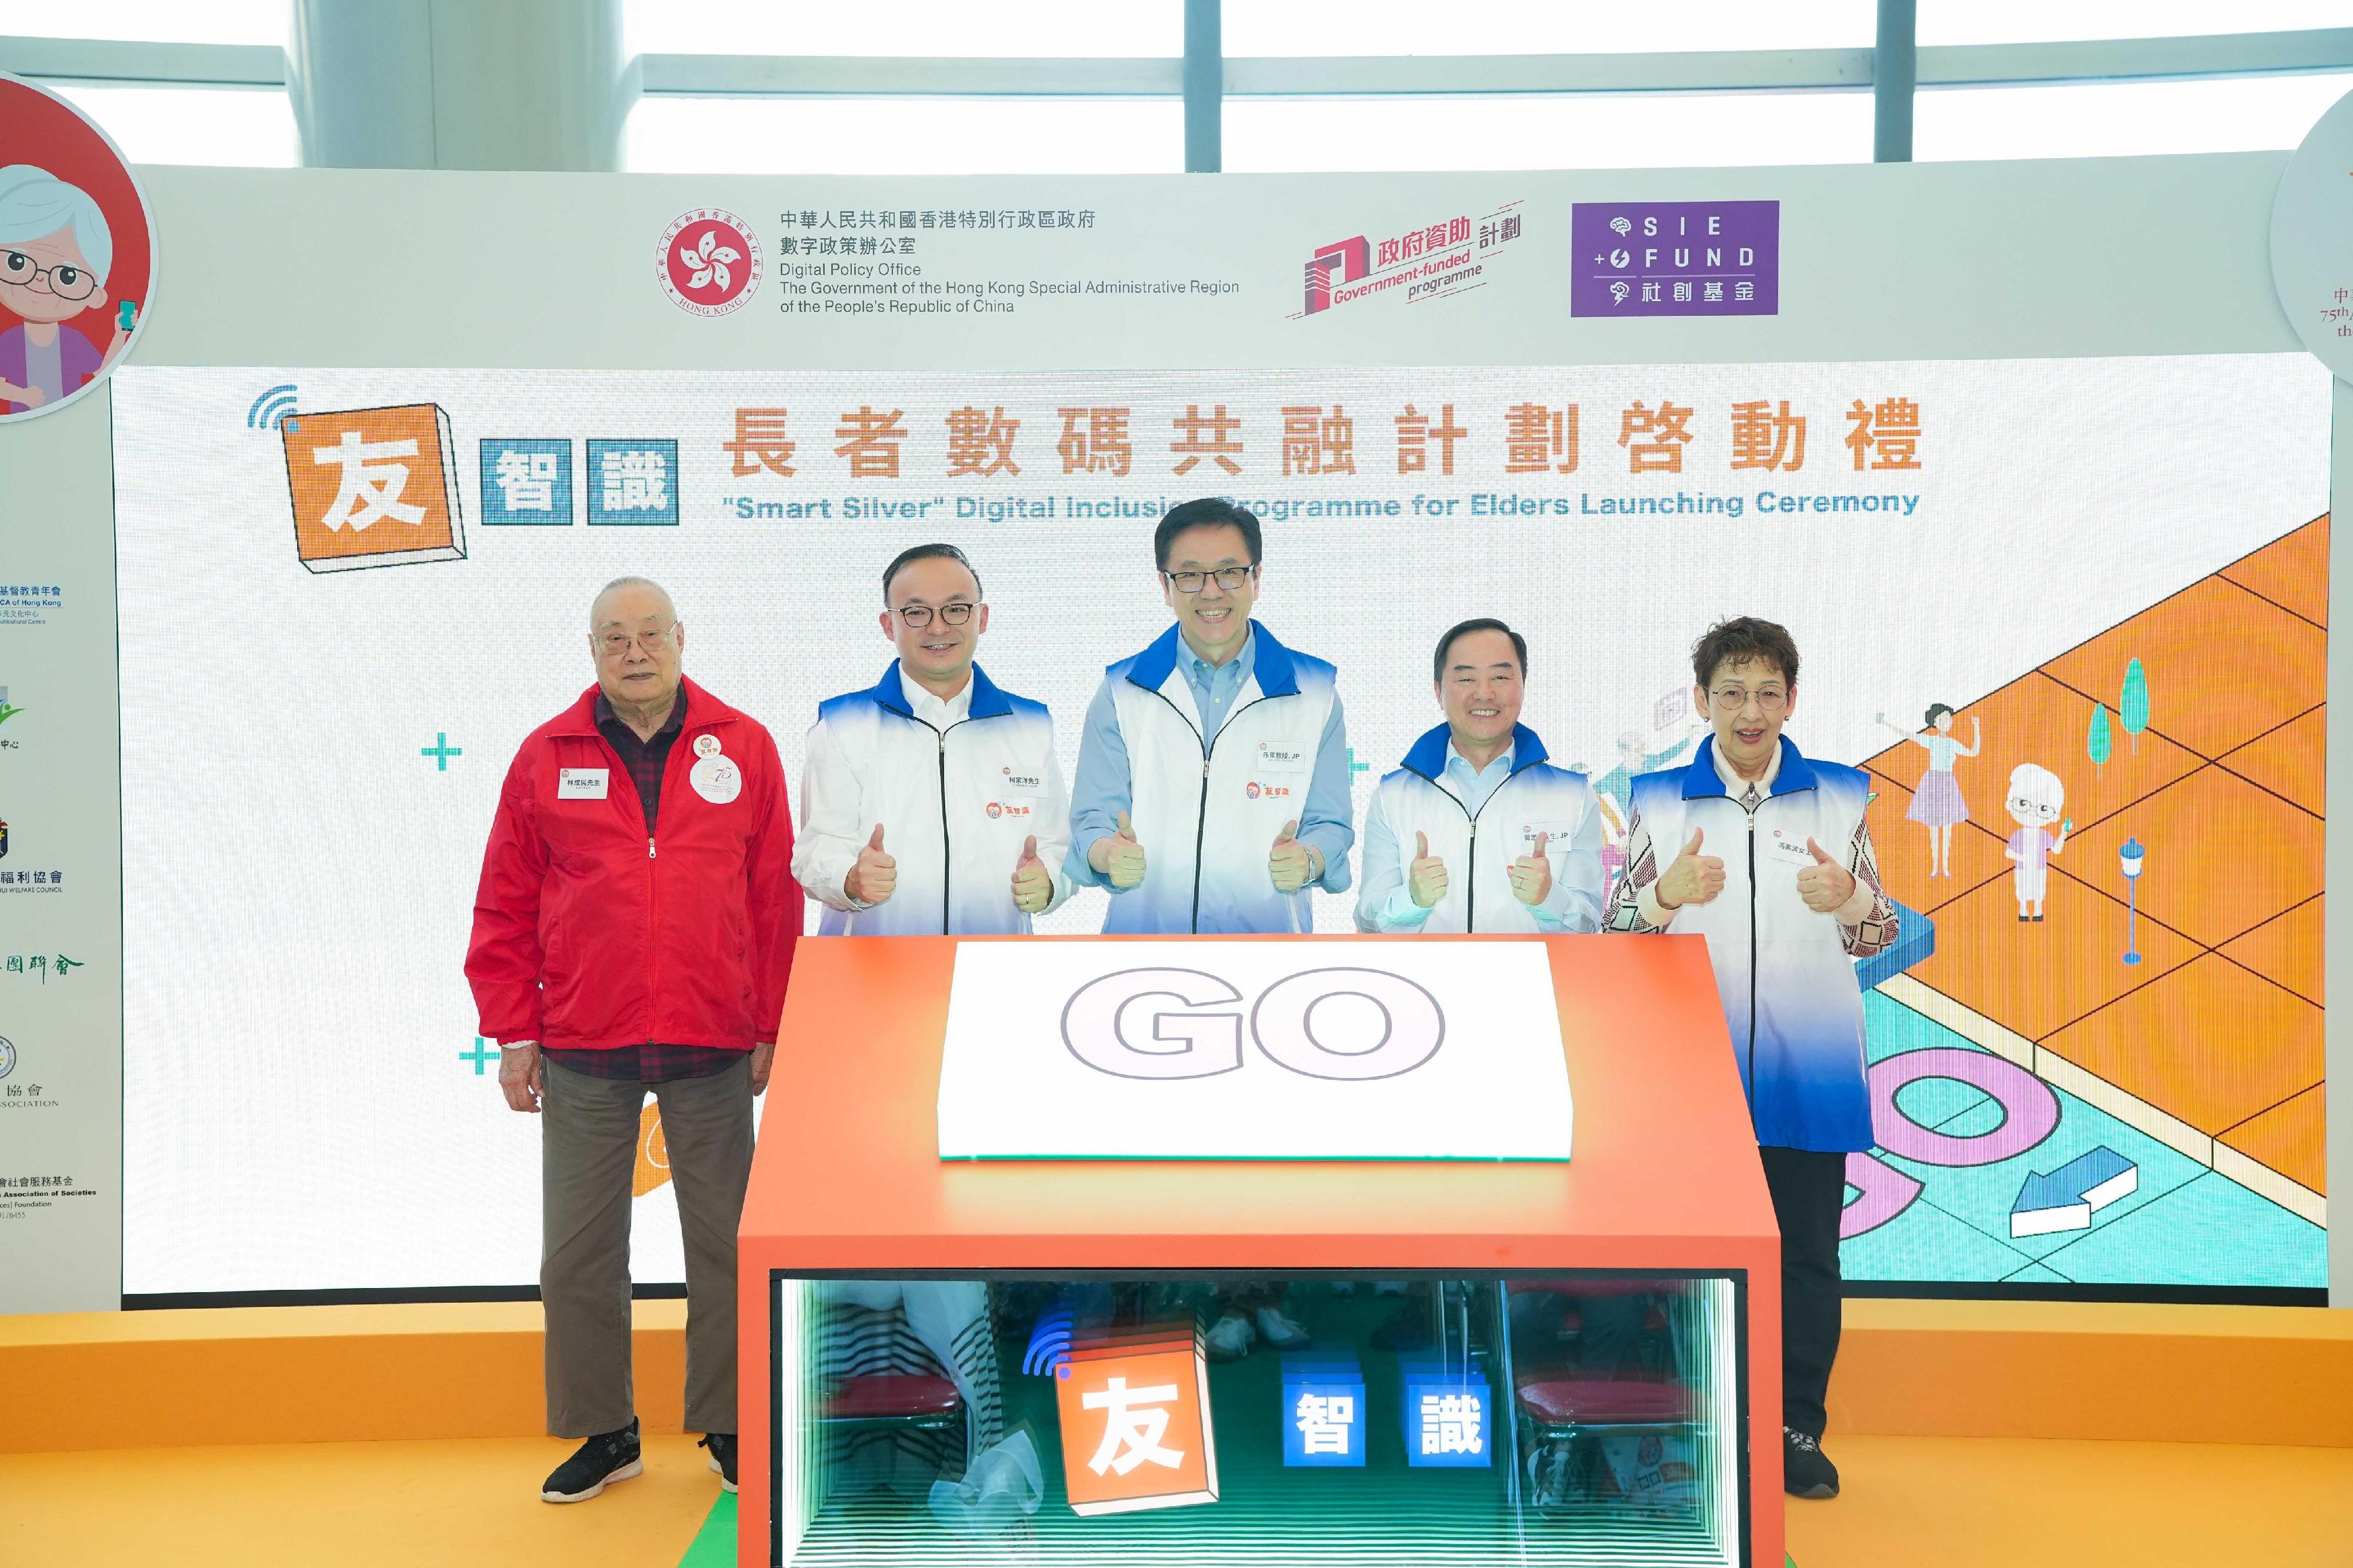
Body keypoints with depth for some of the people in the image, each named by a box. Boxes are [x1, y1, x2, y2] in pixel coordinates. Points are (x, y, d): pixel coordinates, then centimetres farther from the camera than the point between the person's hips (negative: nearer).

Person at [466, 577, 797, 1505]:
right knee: (577, 1254, 8)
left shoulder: (743, 748, 3)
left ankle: (729, 1428, 23)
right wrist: (514, 1033, 2)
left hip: (713, 1050, -1)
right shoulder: (547, 757, 4)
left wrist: (772, 1029, 2)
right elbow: (505, 907, 6)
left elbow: (777, 900, 4)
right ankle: (602, 1433, 23)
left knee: (725, 1245, 8)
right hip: (583, 1055, 1)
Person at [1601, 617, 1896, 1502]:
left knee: (1807, 1257, 6)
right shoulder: (1659, 800, 4)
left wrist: (1850, 901, -16)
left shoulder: (1840, 797, 5)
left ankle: (1797, 1431, 19)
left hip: (1809, 1074, 1)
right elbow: (1617, 937, 3)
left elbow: (1875, 938, 7)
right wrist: (1667, 894, -18)